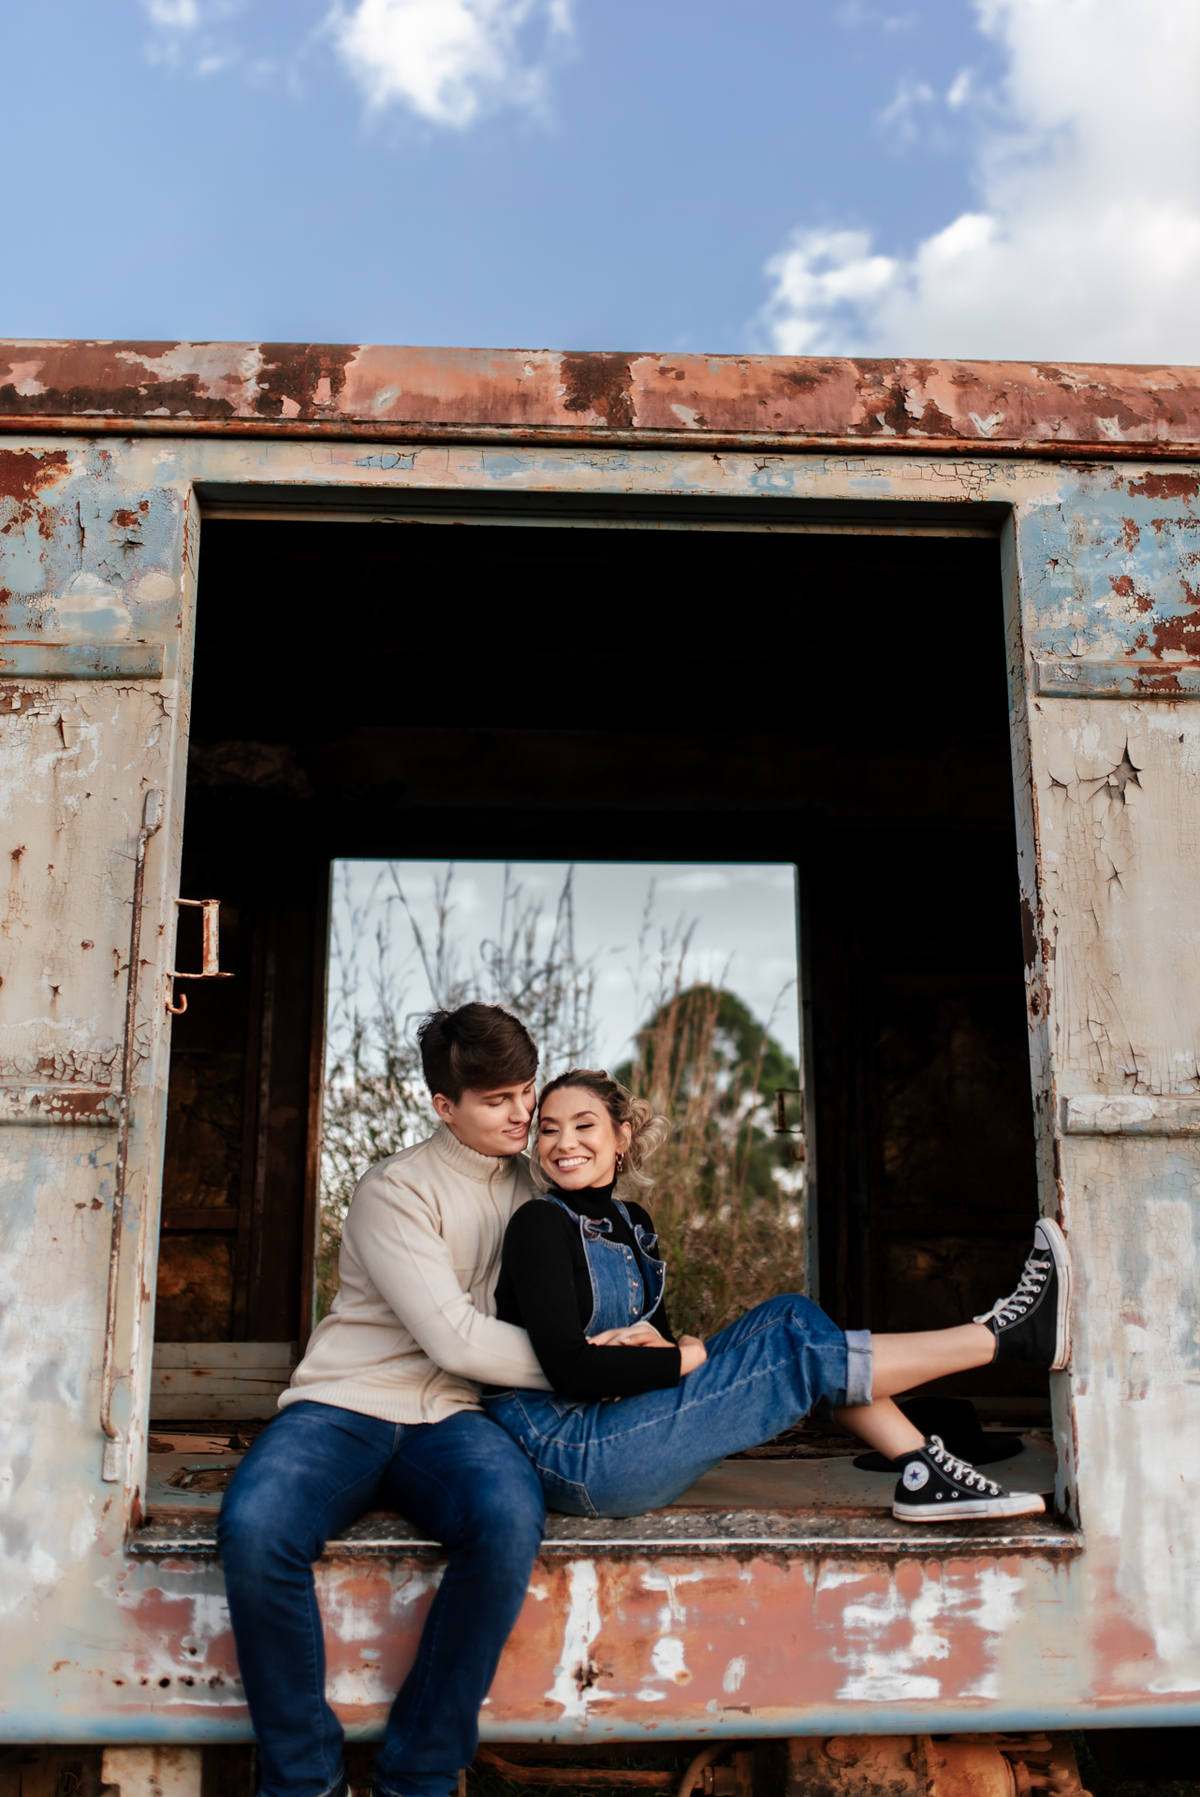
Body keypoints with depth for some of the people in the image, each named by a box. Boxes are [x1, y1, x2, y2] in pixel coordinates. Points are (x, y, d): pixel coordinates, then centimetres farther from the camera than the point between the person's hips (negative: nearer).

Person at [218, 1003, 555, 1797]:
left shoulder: (529, 1182, 15)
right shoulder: (395, 1190, -4)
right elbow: (455, 1339, -12)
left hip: (448, 1421, 3)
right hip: (344, 1406, -3)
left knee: (511, 1516, -33)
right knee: (255, 1528, -35)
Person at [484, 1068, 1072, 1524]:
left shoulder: (630, 1223, 12)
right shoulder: (540, 1225, -12)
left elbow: (659, 1335, 12)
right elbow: (569, 1368, -21)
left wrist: (657, 1342, -12)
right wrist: (687, 1353, -13)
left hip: (617, 1427, 8)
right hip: (568, 1454, -8)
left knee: (790, 1316, -2)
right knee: (801, 1349, -15)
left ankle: (924, 1477, -7)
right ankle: (1006, 1336, -6)